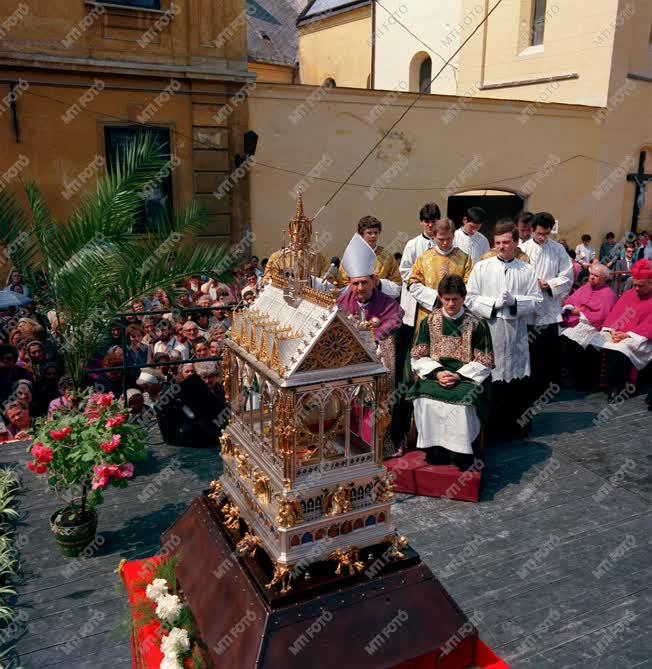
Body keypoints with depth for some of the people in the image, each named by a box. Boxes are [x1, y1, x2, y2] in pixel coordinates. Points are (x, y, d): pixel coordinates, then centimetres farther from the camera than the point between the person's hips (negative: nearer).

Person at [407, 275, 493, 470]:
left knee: (460, 402, -32)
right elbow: (418, 356, 7)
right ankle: (435, 448, -11)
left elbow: (484, 361, 0)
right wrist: (437, 372, -10)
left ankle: (460, 452, -13)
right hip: (435, 375, 2)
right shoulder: (429, 321, 7)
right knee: (425, 400, -28)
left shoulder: (477, 324, 1)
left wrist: (459, 375, -13)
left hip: (467, 377, -2)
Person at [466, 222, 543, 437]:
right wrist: (494, 303, -14)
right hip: (488, 330, -1)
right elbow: (470, 298, -2)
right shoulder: (481, 267, 1)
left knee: (518, 378, 6)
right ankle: (491, 424, 17)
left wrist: (514, 301, -15)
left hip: (516, 333, 1)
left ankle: (515, 418, 26)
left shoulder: (527, 270, 5)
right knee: (489, 377, 3)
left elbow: (537, 301, 1)